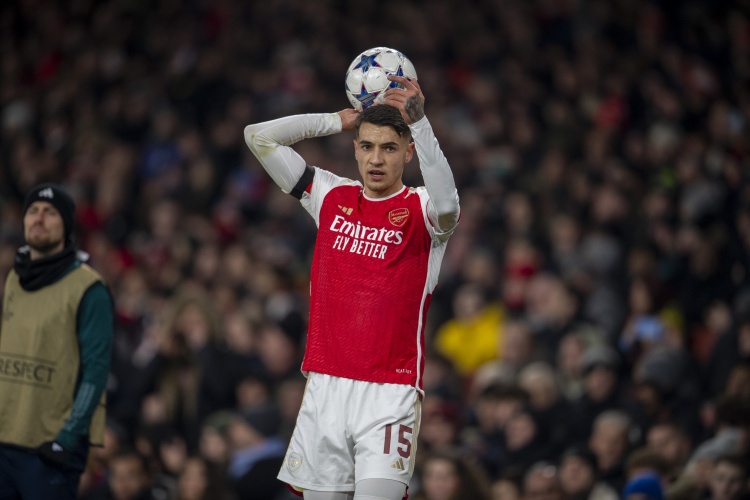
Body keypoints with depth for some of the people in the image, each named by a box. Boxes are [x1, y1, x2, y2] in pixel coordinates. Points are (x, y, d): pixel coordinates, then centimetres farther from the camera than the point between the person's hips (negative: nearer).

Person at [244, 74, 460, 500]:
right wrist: (340, 121, 9)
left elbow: (447, 204, -27)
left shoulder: (420, 209, -1)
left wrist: (418, 121, -33)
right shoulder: (332, 196, 11)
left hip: (390, 394, -4)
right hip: (325, 385, 4)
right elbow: (259, 136, 12)